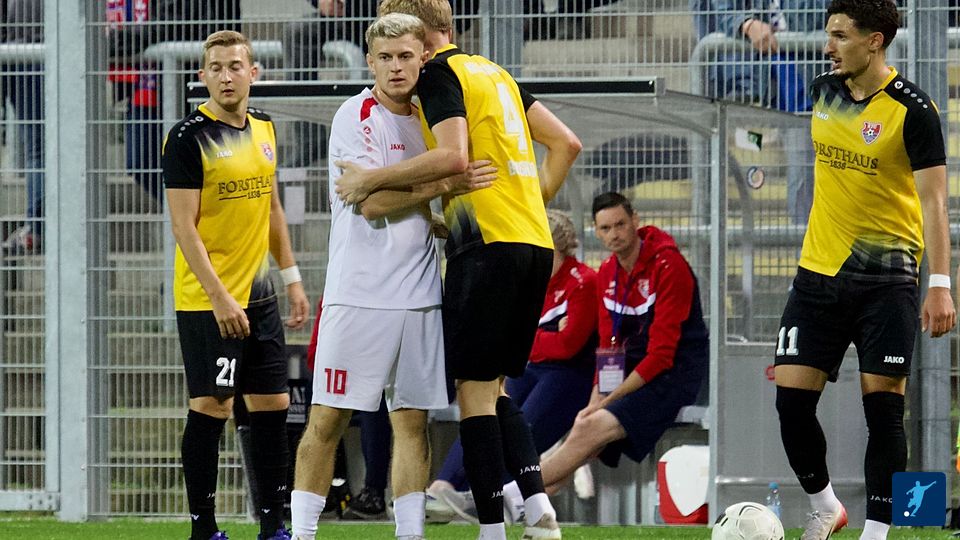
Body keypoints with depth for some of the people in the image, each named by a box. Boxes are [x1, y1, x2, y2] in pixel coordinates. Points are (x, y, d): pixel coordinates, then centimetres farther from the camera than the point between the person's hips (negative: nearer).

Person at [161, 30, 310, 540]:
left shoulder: (263, 129, 10)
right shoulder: (187, 138, -11)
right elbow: (184, 226, -14)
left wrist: (291, 278, 17)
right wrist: (219, 297, -19)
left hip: (259, 296, 7)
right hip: (206, 301, -7)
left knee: (272, 405, 7)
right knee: (211, 407, -6)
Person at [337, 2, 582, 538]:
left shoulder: (441, 73, -4)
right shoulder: (494, 73, 21)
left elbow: (453, 156, -18)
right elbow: (566, 142, 20)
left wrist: (371, 178, -12)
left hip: (487, 245, -8)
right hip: (534, 244, 8)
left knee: (474, 390, -4)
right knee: (495, 388, 15)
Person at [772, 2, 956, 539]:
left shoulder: (912, 109, -12)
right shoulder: (824, 92, 5)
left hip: (887, 277, -5)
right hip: (820, 272, 5)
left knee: (883, 407, -5)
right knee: (791, 399, -1)